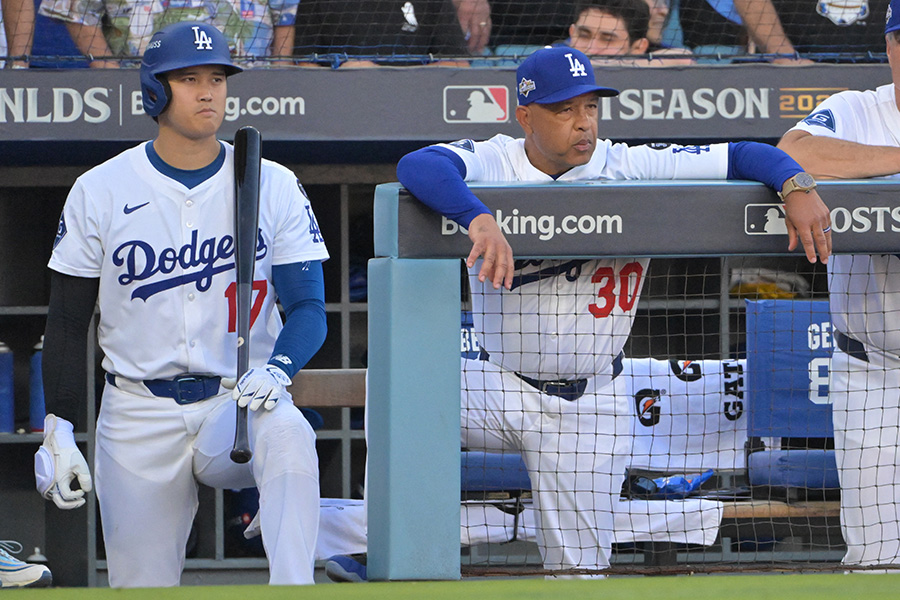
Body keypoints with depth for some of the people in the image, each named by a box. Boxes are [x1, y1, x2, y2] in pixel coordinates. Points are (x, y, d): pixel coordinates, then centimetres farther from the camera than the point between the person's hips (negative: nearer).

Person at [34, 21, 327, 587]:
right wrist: (57, 434, -3)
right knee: (140, 587, -2)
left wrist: (276, 370, -26)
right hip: (137, 414, 1)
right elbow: (67, 323, 5)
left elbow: (309, 307, -4)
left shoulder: (274, 186, 1)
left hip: (240, 402, -1)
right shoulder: (99, 192, 1)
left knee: (287, 435, -36)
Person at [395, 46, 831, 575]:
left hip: (588, 406, 1)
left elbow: (742, 156, -8)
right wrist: (481, 220, -51)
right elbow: (418, 167, -33)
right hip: (497, 386, -1)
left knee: (581, 569, 1)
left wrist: (796, 187, -29)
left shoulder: (631, 169, -7)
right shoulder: (494, 163, -12)